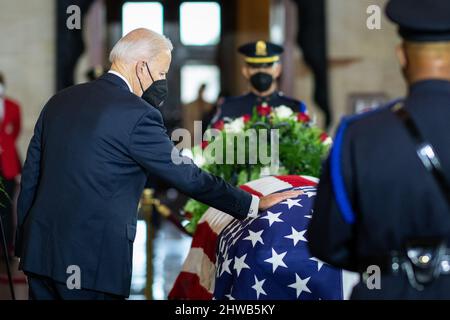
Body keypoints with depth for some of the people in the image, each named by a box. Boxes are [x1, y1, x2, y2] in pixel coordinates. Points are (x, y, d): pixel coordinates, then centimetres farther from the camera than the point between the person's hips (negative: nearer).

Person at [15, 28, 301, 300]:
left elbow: (30, 176, 13)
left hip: (39, 251, 7)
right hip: (91, 261, -7)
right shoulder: (137, 114, -12)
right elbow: (188, 176, -8)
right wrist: (254, 205, 1)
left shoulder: (60, 101, 9)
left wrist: (24, 244, 20)